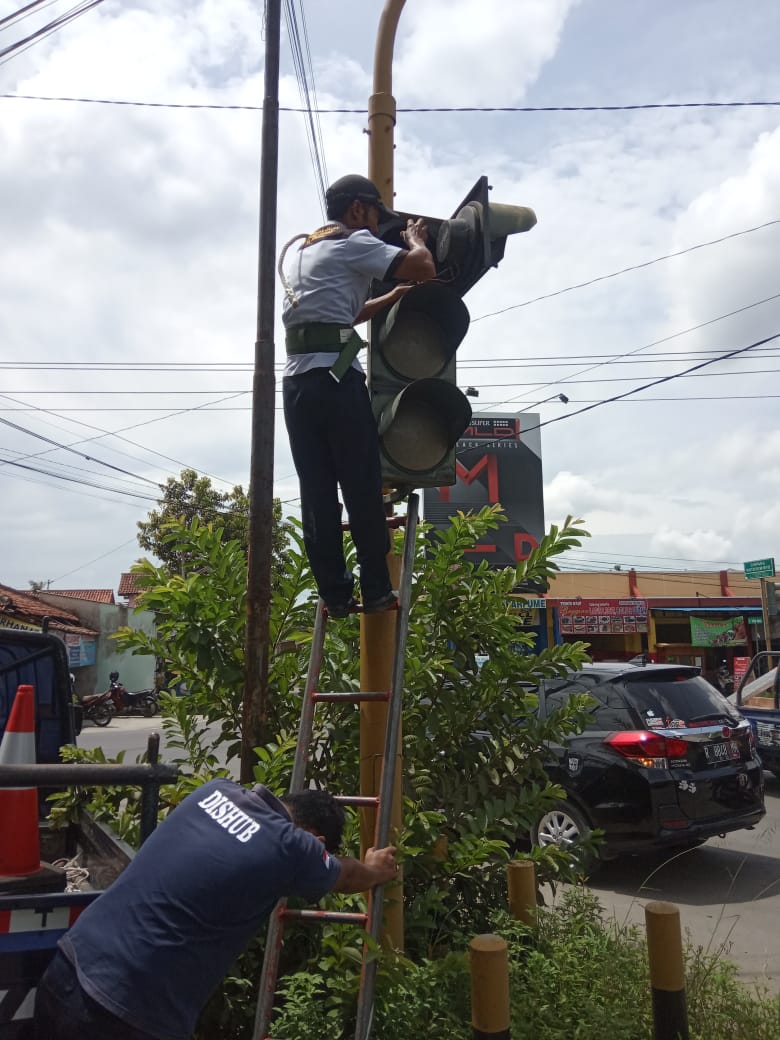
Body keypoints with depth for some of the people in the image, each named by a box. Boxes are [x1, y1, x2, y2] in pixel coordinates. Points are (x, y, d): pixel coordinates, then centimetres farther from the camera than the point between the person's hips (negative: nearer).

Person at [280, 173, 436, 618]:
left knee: (317, 492, 4)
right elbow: (424, 268, -6)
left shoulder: (302, 250, 29)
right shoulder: (353, 243, 4)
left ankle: (335, 593, 6)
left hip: (296, 379, 7)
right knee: (362, 488, 0)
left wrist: (397, 294, 34)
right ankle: (376, 590, 6)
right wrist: (415, 238, 15)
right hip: (336, 377, -7)